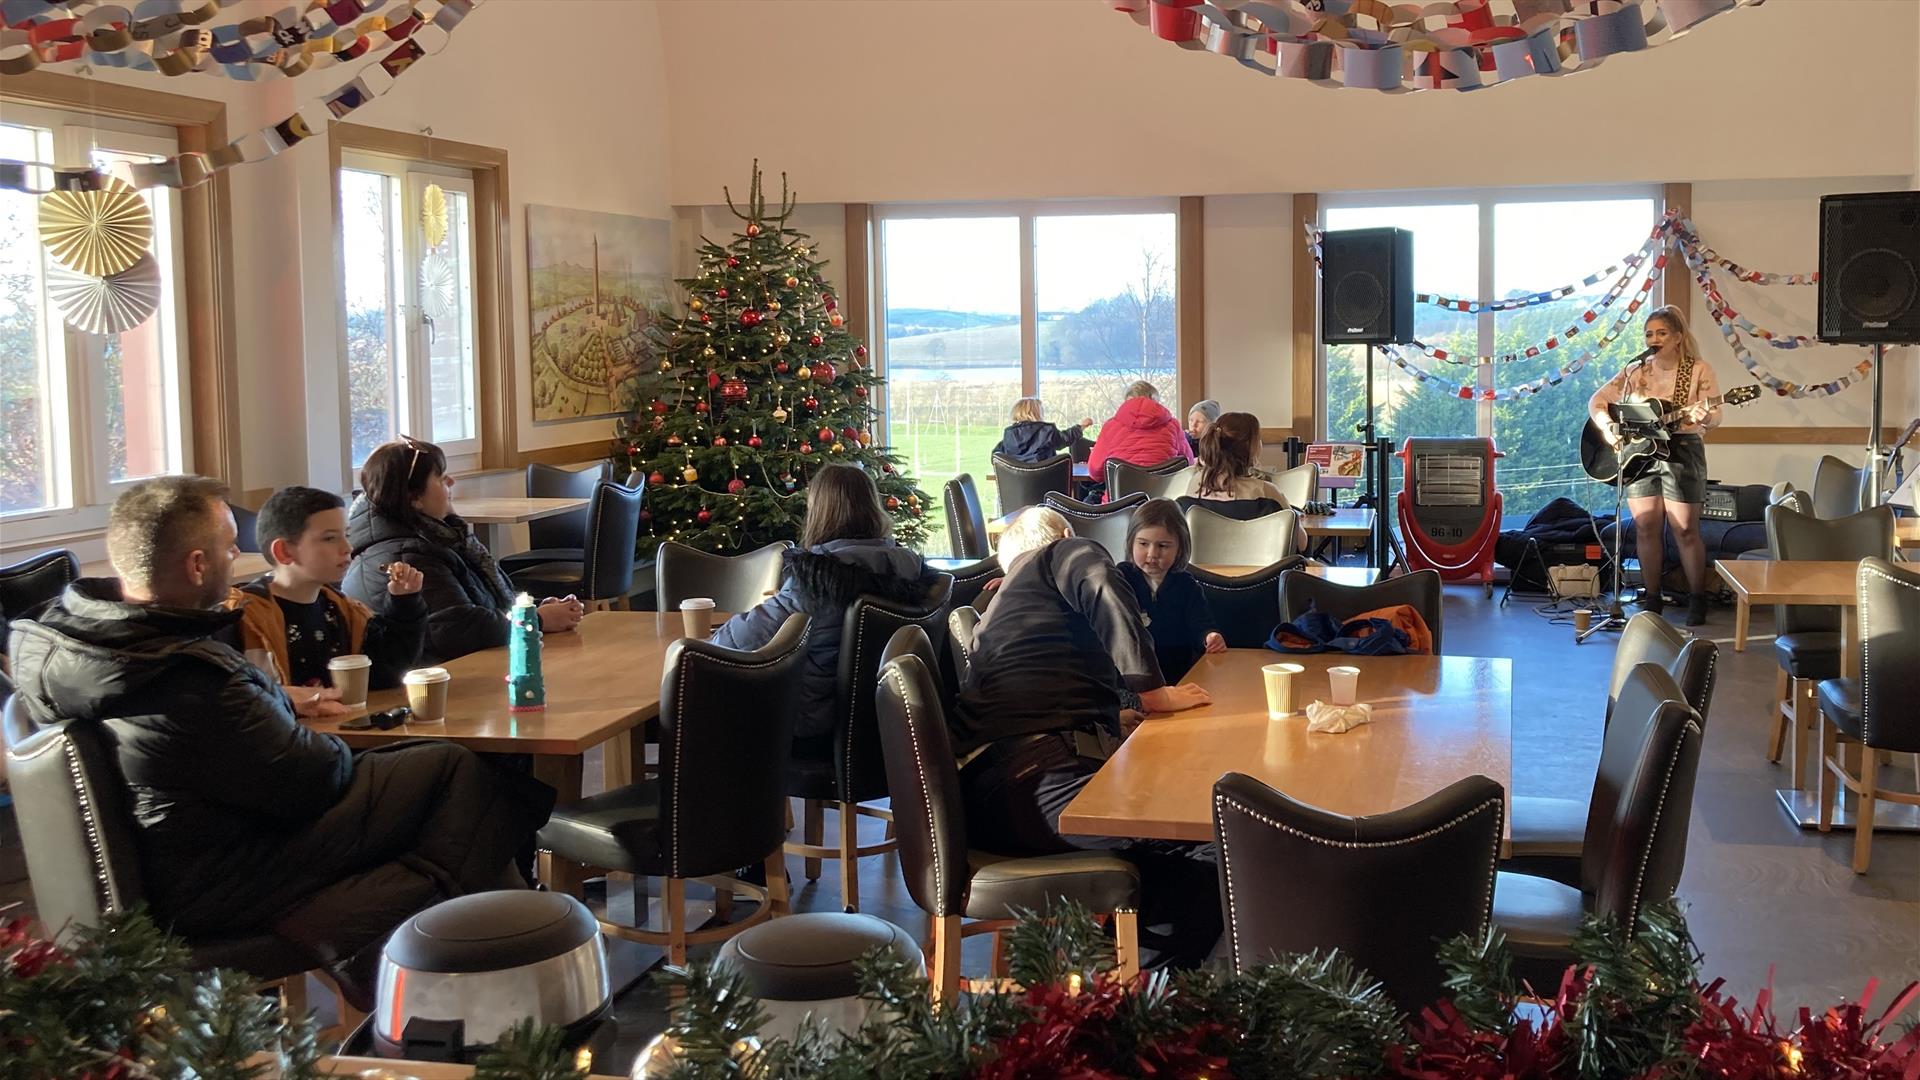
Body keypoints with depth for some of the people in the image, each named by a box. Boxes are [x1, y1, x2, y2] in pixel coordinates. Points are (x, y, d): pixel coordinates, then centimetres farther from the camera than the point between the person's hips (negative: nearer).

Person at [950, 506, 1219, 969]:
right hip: (1039, 778, -9)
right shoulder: (1066, 555, 15)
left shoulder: (999, 605, 38)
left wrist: (1116, 721, 49)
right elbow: (1106, 594, -7)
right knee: (1220, 846, -14)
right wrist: (1153, 692, -3)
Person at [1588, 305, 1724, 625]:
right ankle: (1652, 597, 12)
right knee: (1645, 527, 2)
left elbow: (1714, 417, -10)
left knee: (1685, 529, -3)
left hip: (1681, 453, -3)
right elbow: (1597, 401, 9)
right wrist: (1607, 428, -9)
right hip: (1638, 454, 3)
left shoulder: (1699, 371, -3)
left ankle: (1697, 599, 9)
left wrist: (1704, 417, -34)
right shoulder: (1634, 372, 8)